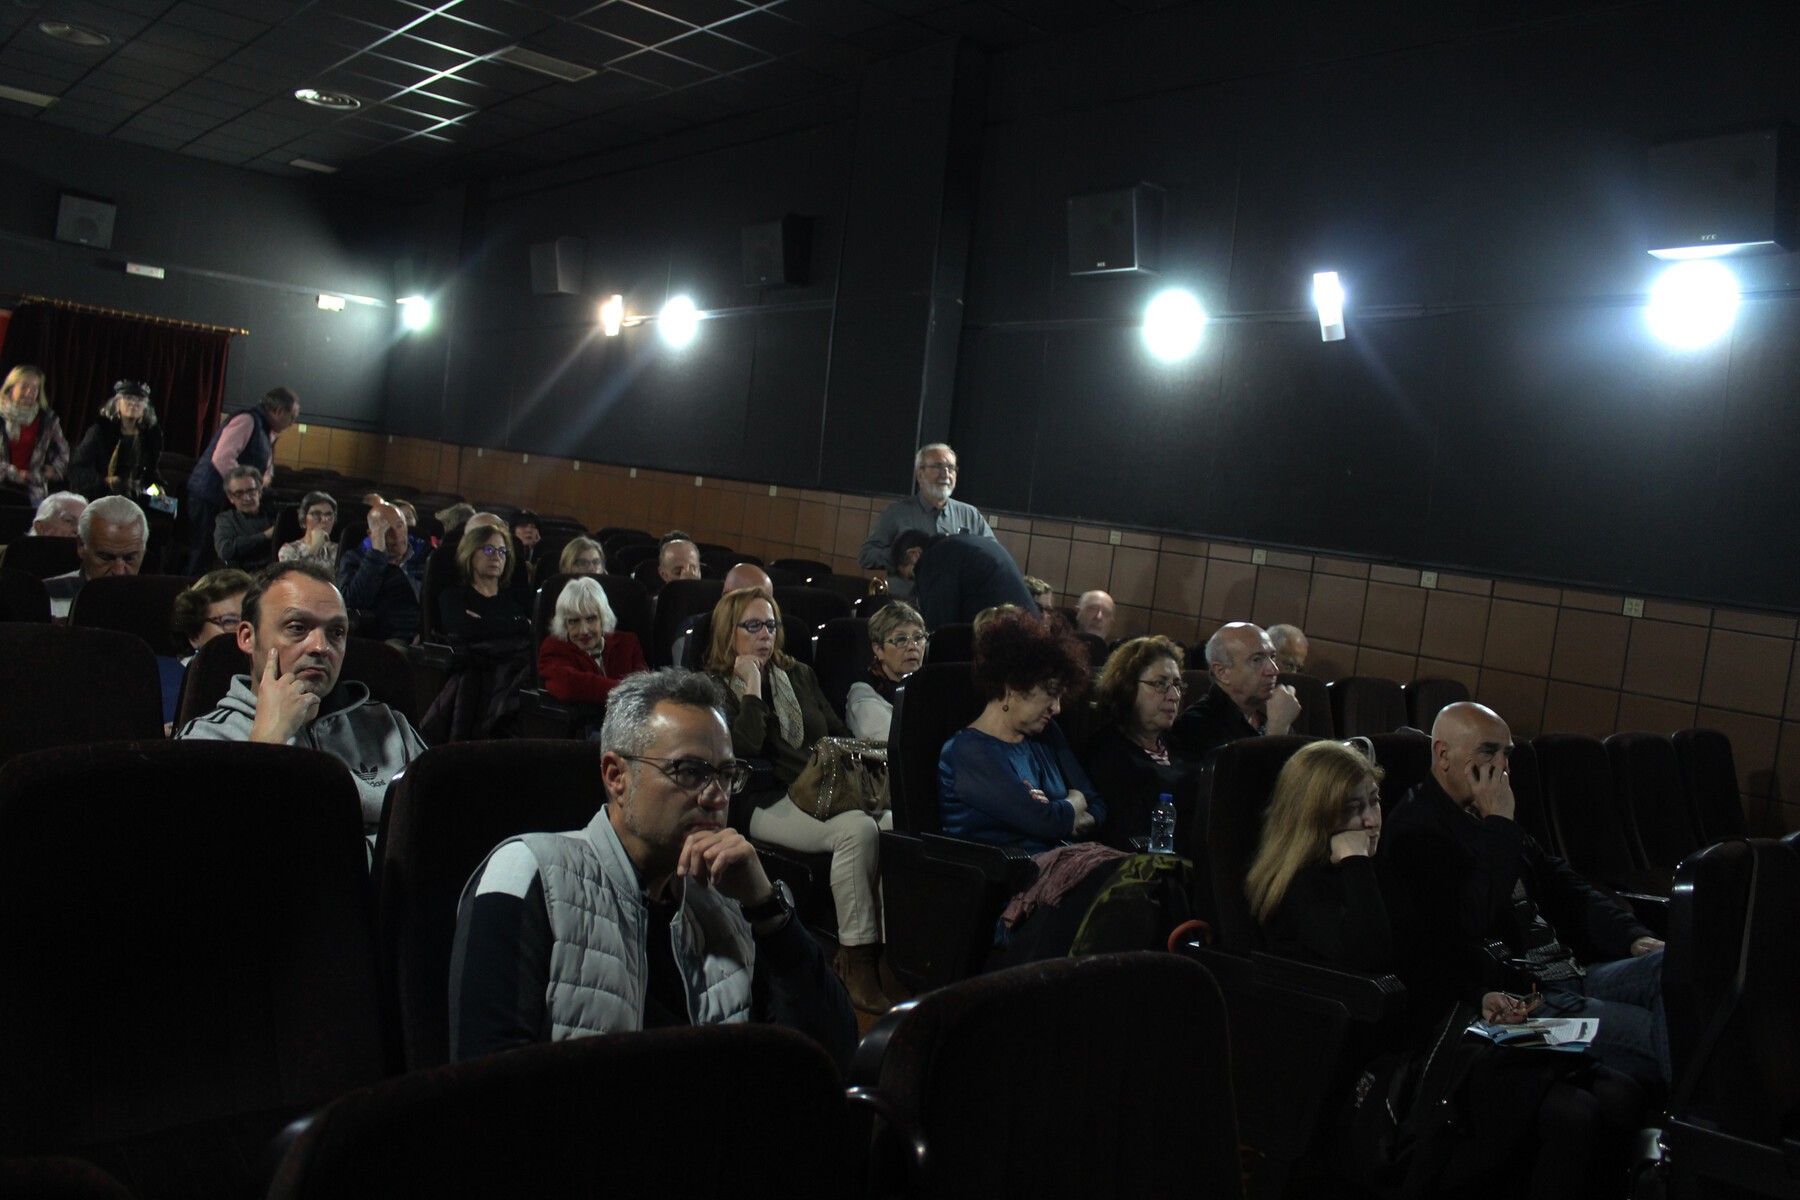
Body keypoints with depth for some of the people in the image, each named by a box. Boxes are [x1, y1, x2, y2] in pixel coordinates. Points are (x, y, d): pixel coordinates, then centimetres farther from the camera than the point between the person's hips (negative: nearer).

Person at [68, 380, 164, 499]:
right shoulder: (100, 430, -3)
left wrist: (156, 485, -1)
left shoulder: (152, 434, 5)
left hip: (133, 502, 3)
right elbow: (76, 468, -4)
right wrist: (105, 481, -18)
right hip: (96, 497, -3)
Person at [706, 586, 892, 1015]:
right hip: (771, 803, -5)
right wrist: (753, 688, -5)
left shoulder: (799, 675, 24)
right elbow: (746, 749, -10)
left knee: (898, 824, -27)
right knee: (857, 829, -34)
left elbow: (841, 734, 26)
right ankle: (855, 960, -27)